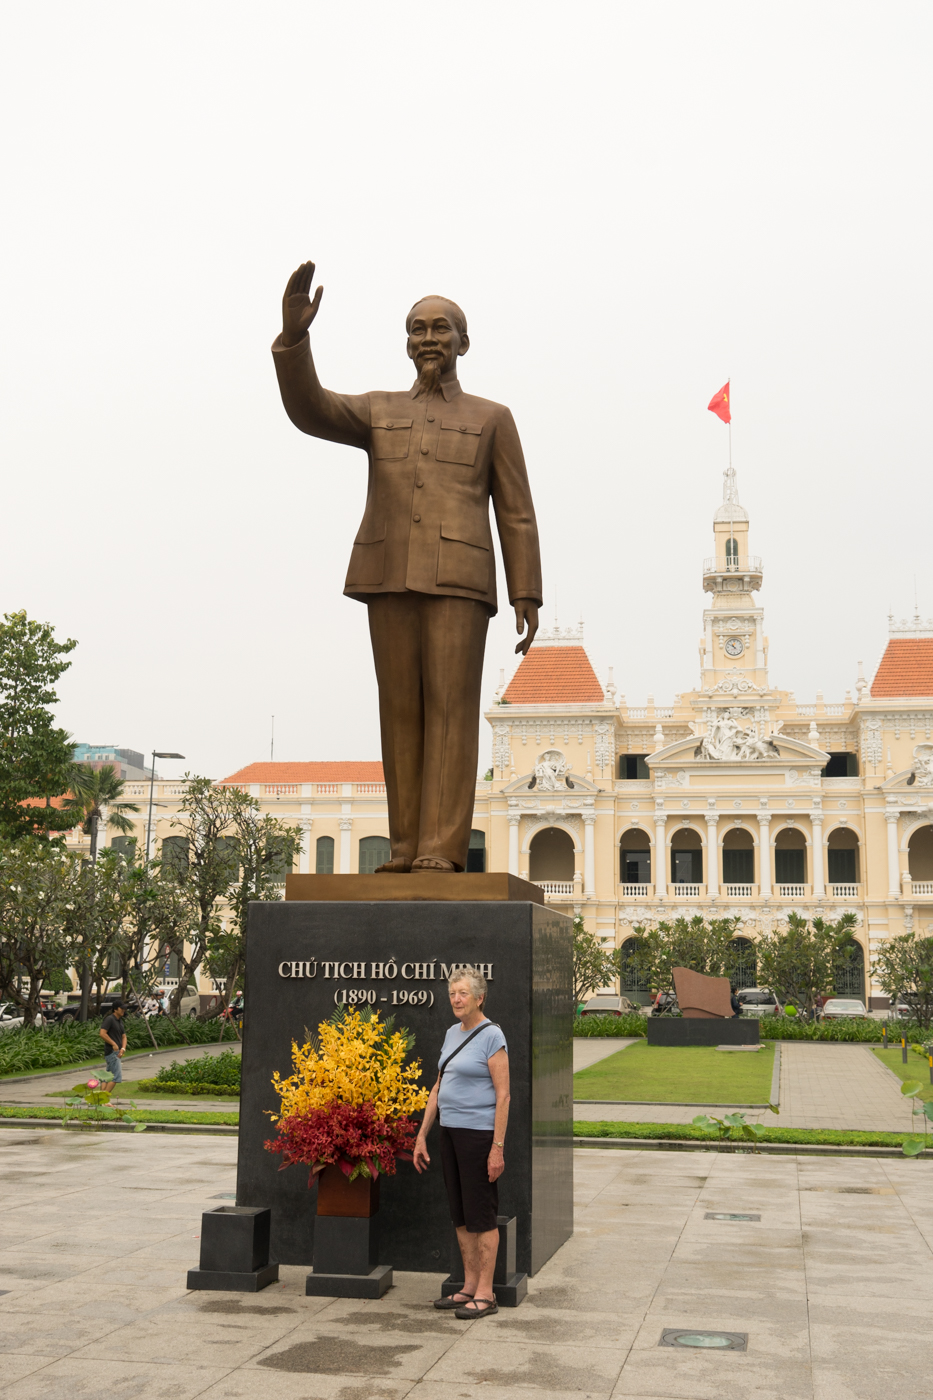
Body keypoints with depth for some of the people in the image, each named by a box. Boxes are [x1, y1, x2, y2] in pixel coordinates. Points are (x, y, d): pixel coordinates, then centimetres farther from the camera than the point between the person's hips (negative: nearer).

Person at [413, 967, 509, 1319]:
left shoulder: (492, 1036, -12)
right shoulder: (452, 1033, 12)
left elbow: (503, 1095, -14)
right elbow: (439, 1088, 16)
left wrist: (498, 1148, -18)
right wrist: (422, 1136, 14)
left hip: (480, 1133, -8)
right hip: (451, 1132, 8)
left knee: (481, 1214, -2)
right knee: (460, 1214, 12)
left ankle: (485, 1295, 5)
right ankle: (469, 1287, 21)